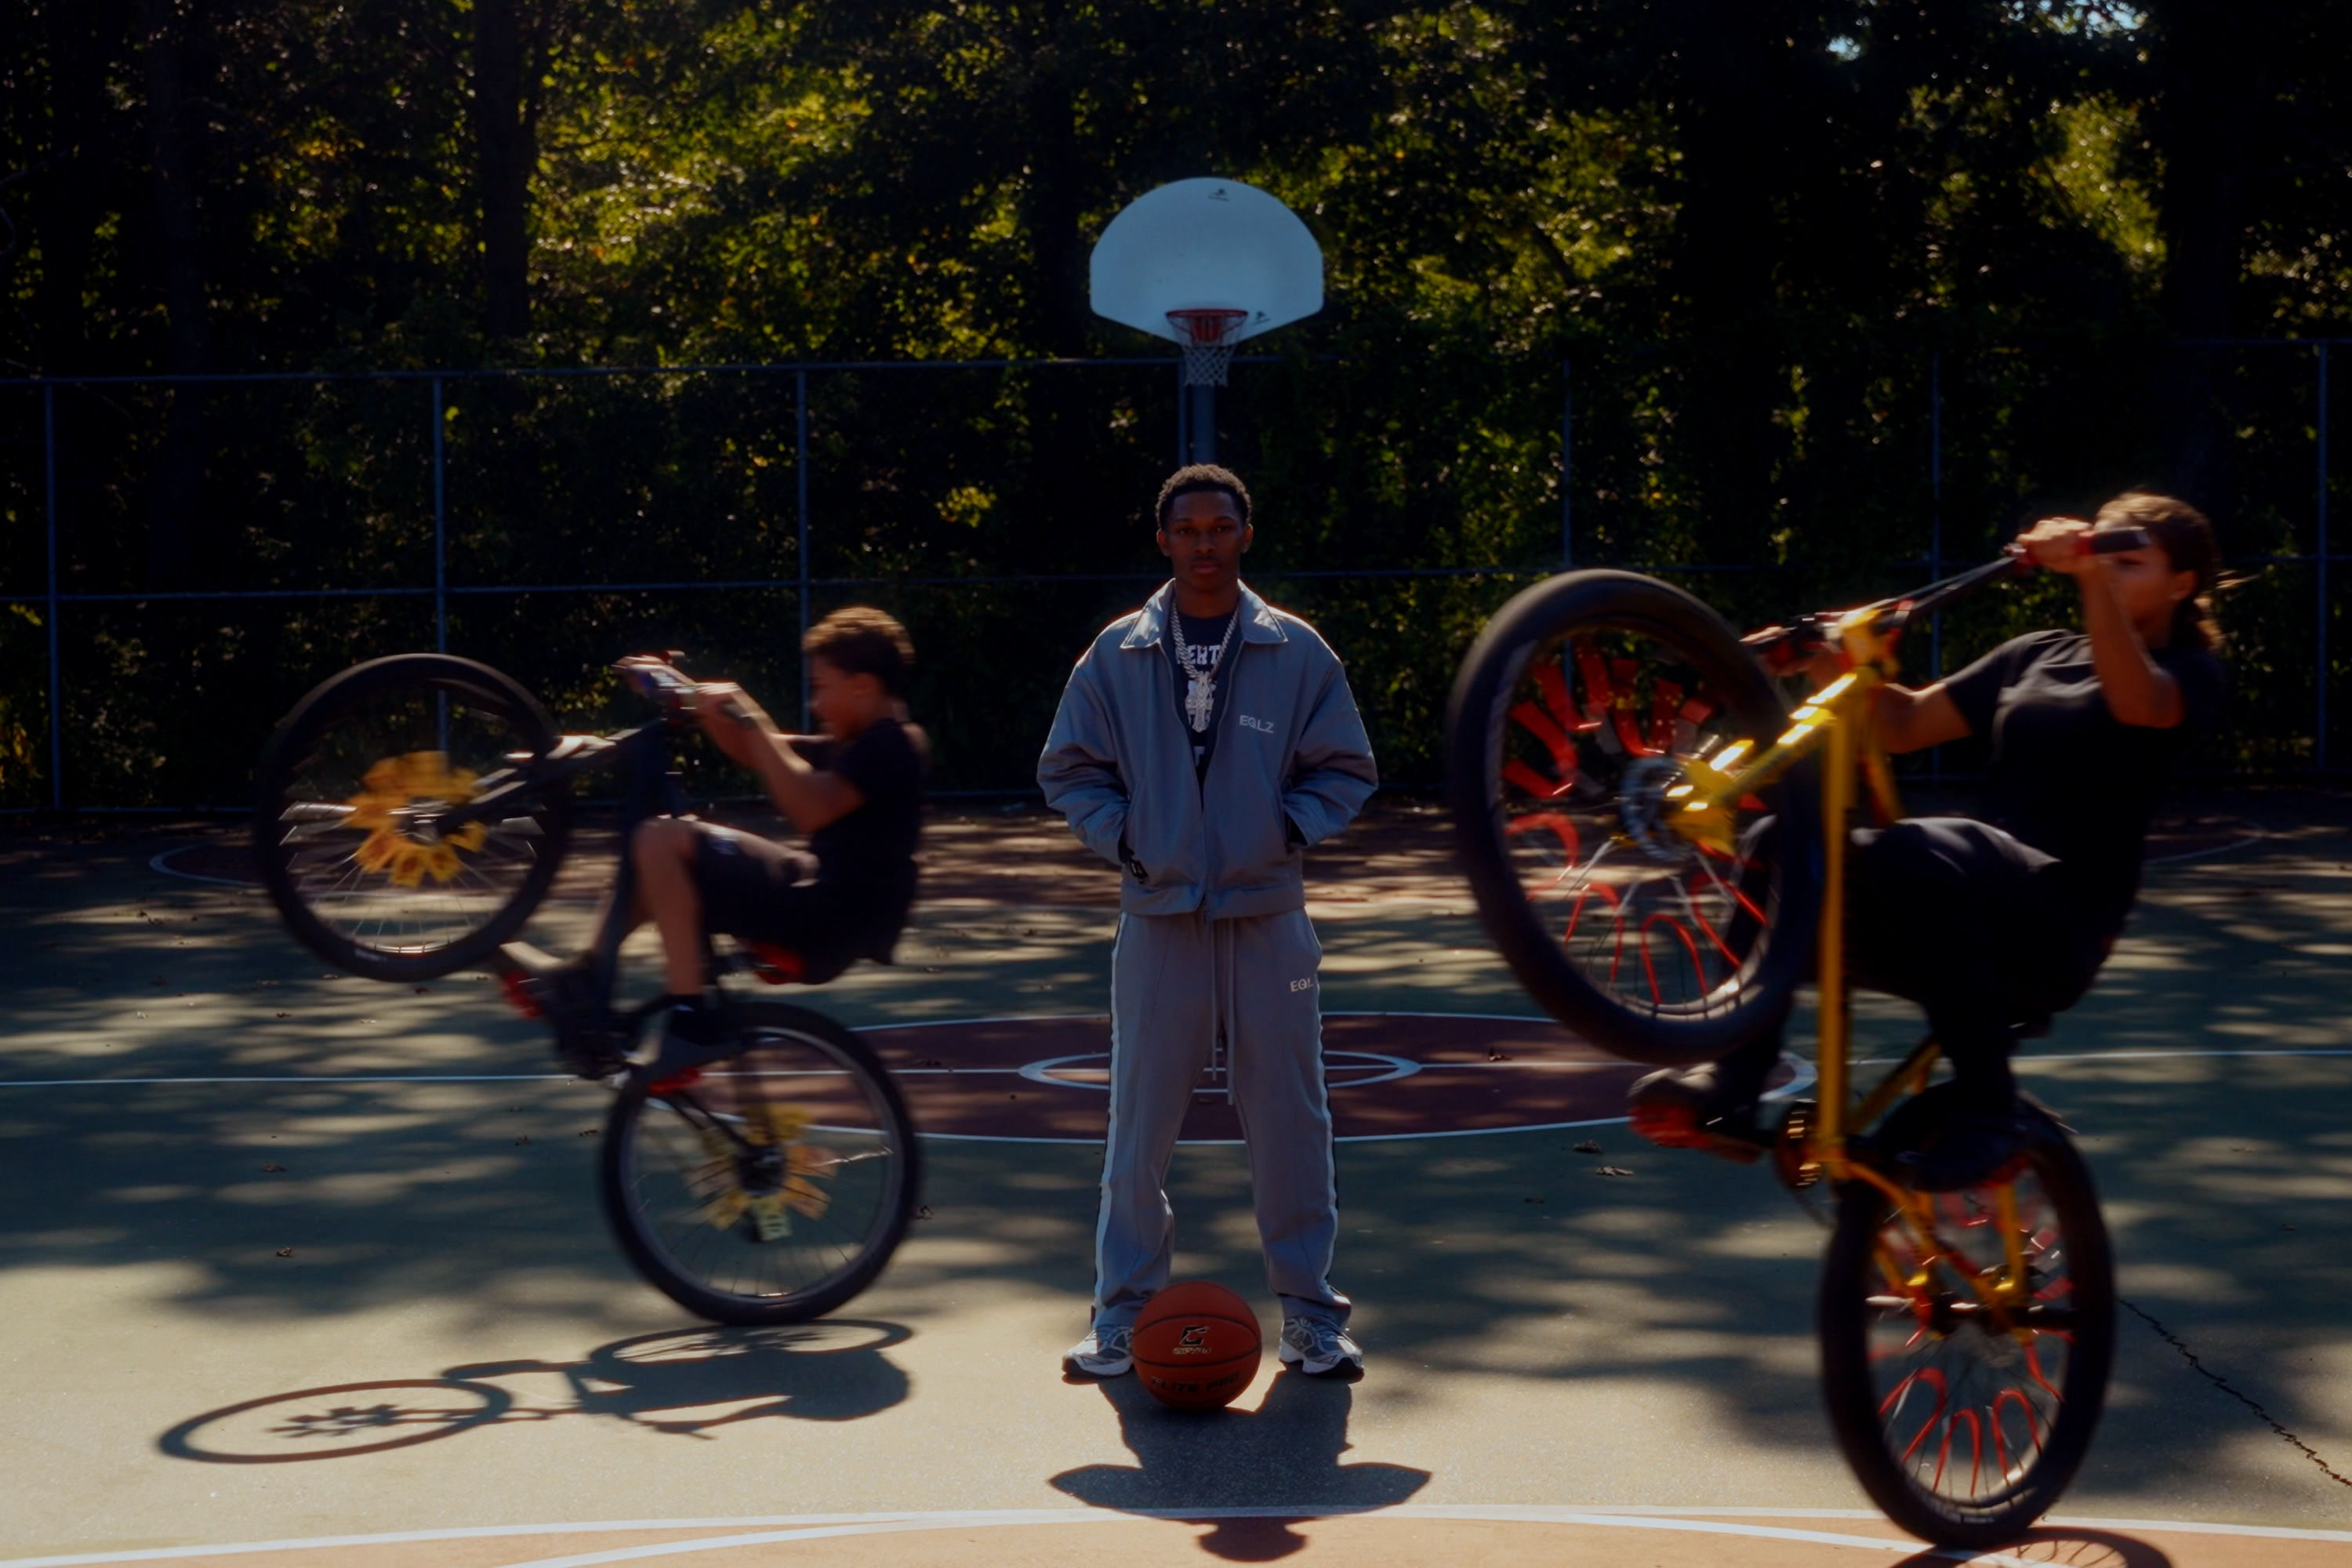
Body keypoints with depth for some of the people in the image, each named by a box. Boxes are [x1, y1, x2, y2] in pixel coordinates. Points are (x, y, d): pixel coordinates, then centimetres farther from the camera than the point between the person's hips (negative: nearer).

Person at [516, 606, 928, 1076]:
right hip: (819, 901, 11)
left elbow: (808, 807, -29)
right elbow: (754, 752, 21)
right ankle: (584, 980, 16)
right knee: (661, 853, 20)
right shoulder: (861, 746, 18)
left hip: (827, 924, -11)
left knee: (662, 840, -18)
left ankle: (690, 1017, -18)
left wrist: (749, 718, -25)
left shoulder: (888, 746, -13)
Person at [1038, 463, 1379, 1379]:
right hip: (1158, 919, 0)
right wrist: (1121, 839, -4)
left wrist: (1290, 830, -8)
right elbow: (1068, 772, 9)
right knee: (1140, 1124, 3)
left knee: (1289, 1120, 2)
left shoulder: (1297, 653, 3)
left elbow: (1346, 772, 8)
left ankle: (1308, 1312, 13)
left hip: (1269, 919, 0)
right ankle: (1124, 1312, 14)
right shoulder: (1117, 657, 4)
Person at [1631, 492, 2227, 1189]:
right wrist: (1833, 663, -3)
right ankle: (1733, 1086, -22)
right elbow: (1907, 723, 16)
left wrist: (2094, 574, -35)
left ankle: (1986, 1110, -26)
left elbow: (2136, 701, -20)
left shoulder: (2189, 670, 5)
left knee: (1920, 853, -37)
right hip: (1973, 916, 6)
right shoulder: (2038, 654, 23)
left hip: (2059, 927, -6)